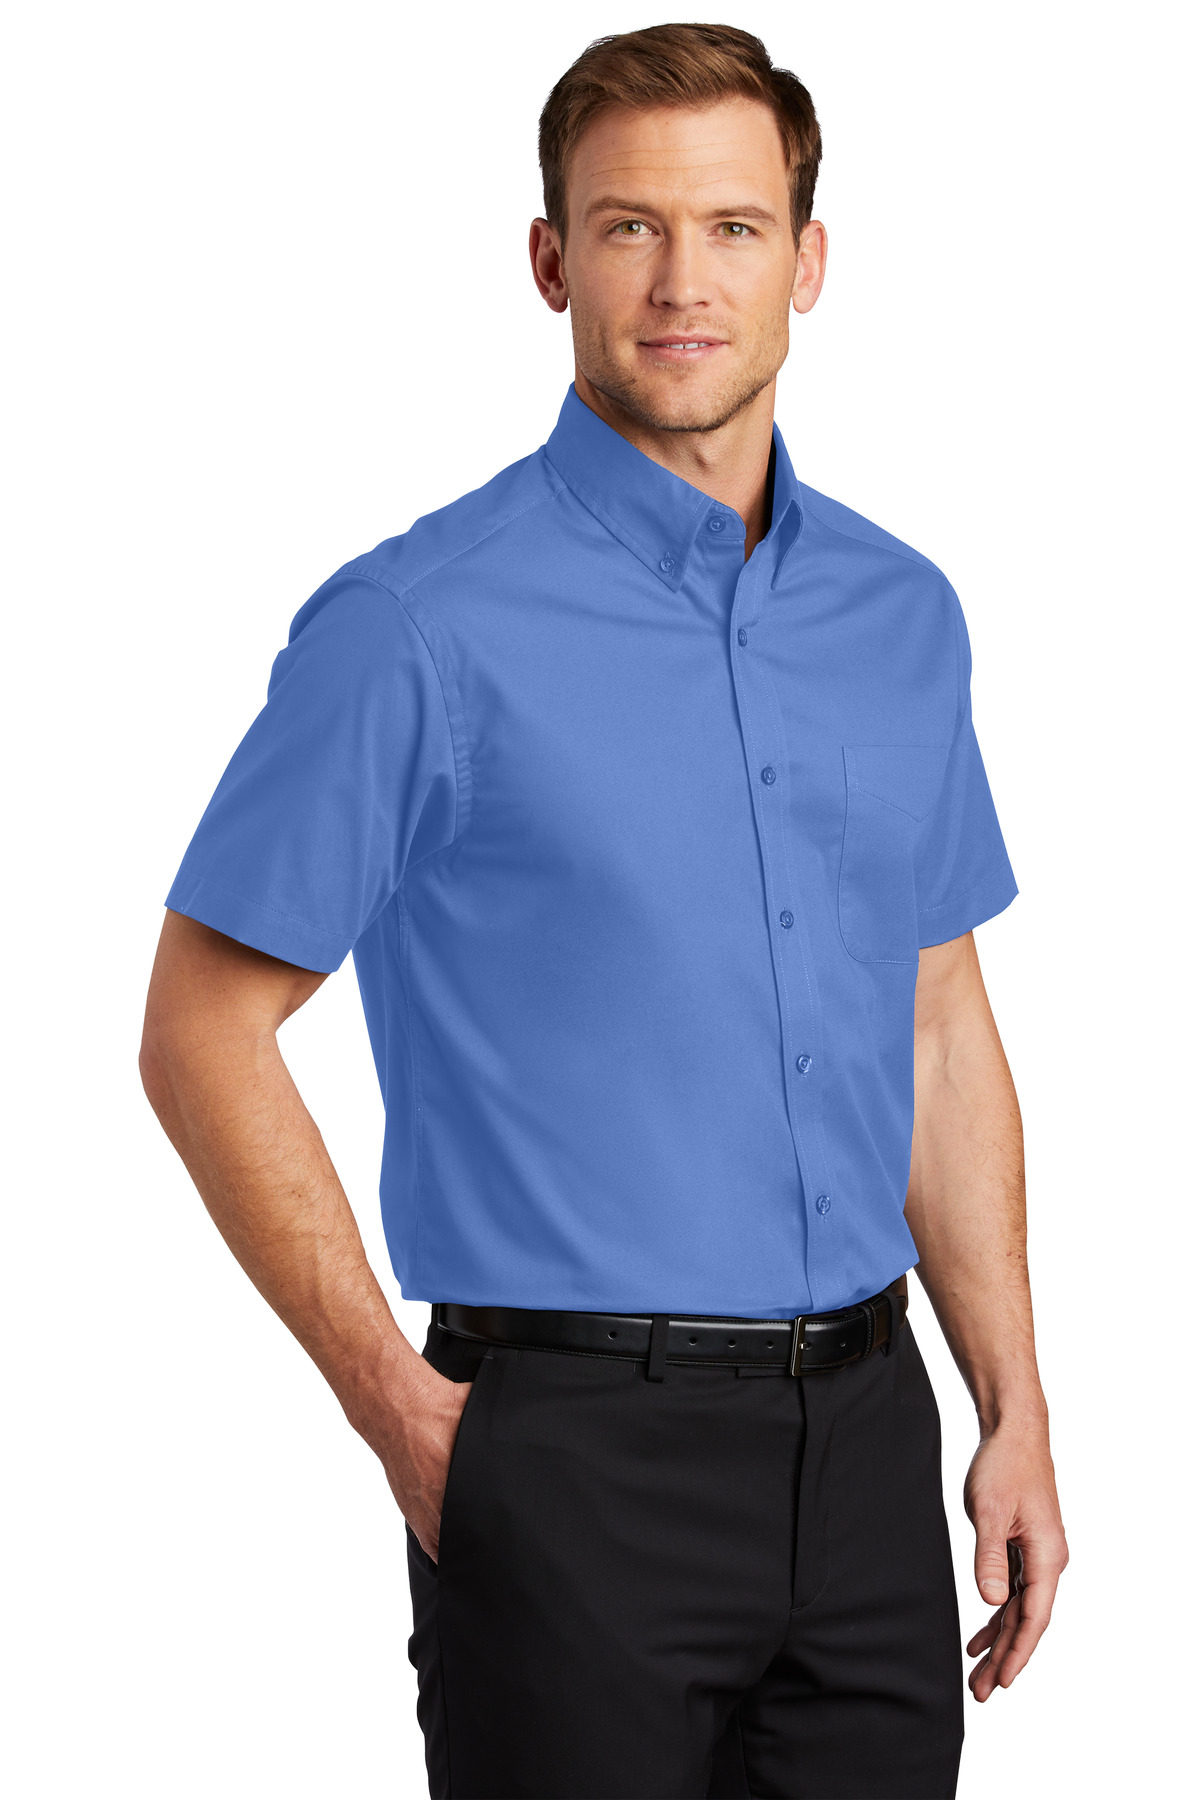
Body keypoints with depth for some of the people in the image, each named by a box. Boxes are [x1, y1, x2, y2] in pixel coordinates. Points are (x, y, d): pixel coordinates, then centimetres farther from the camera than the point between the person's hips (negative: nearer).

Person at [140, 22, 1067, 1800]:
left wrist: (1016, 1412, 10)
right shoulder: (422, 625, -10)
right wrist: (398, 1406, -10)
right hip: (578, 1446, -5)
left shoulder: (904, 613, 8)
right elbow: (202, 1033, -7)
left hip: (864, 1439, 5)